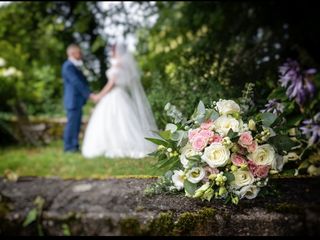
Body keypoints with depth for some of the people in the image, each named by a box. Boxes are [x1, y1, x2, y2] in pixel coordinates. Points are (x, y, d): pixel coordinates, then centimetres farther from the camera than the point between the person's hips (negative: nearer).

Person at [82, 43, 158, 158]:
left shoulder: (117, 64, -12)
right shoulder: (125, 65, 14)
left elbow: (112, 83, -16)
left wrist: (100, 95, -9)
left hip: (115, 97, -9)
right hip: (120, 96, 9)